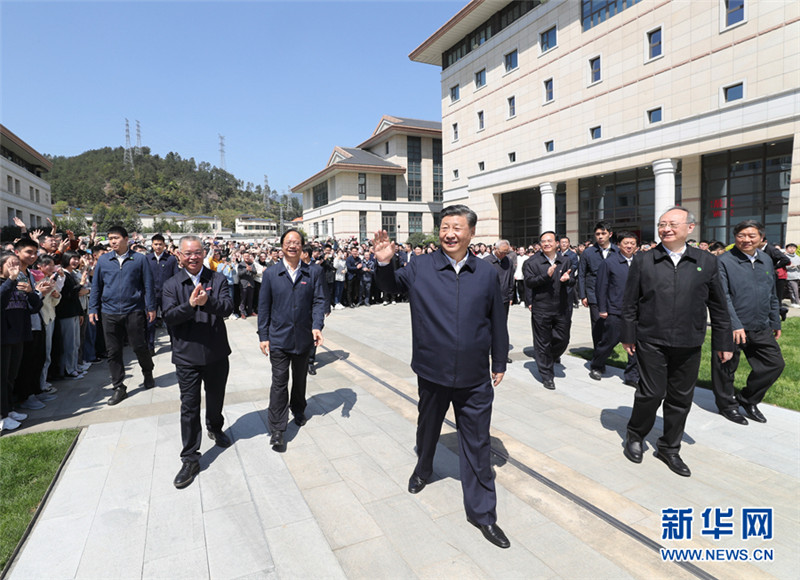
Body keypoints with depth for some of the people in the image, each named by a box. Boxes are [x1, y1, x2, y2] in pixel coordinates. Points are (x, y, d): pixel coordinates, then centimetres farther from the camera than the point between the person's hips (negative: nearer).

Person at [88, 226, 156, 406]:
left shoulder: (139, 259, 0)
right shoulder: (103, 260, 6)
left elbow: (148, 284, 2)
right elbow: (96, 286, 11)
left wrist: (151, 307, 0)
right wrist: (93, 309, 7)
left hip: (134, 311, -2)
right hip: (110, 312, 3)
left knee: (140, 346, 4)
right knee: (113, 351, 6)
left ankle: (148, 374, 31)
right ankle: (119, 387, 17)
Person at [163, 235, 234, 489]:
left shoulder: (219, 280, -2)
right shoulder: (171, 285, -1)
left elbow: (228, 307, -16)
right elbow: (169, 317, -13)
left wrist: (207, 301, -35)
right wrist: (190, 304, -31)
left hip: (216, 353, 1)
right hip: (187, 356, -1)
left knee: (216, 398, 20)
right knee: (189, 407, 4)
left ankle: (215, 428, 49)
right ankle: (190, 459, 15)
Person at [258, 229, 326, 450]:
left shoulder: (314, 273, 1)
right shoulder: (271, 274, 0)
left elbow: (319, 301, -3)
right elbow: (264, 307, 1)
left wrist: (317, 326, -18)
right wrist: (263, 336, -2)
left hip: (304, 338, 2)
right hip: (278, 338, -1)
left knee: (300, 379, 18)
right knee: (279, 382, -1)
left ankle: (298, 411, 42)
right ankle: (277, 429, 8)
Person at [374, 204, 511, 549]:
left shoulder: (487, 274, -2)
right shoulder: (420, 268, -6)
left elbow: (497, 322, 5)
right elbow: (391, 286, 9)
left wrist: (499, 362, 11)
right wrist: (385, 264, -12)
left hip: (475, 378, 0)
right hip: (432, 372, 0)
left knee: (477, 443, 9)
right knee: (428, 427, 24)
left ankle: (482, 511, 27)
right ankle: (423, 468, 55)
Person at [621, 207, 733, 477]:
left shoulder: (707, 262, 5)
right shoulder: (643, 260, 0)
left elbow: (718, 307, 9)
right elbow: (629, 302, 2)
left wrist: (724, 342, 8)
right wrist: (628, 336, 0)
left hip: (689, 344, 3)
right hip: (651, 341, -2)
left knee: (681, 398, 10)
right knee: (651, 393, -1)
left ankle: (669, 448, 28)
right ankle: (634, 436, 24)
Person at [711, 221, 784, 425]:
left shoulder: (766, 261, 11)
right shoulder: (724, 261, -11)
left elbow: (772, 296, 18)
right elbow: (722, 298, -16)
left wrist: (775, 322, 18)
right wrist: (735, 325, -22)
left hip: (761, 328, 6)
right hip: (732, 329, -6)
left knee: (775, 364, 9)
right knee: (726, 369, 5)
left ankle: (748, 399, 27)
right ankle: (727, 405, 26)